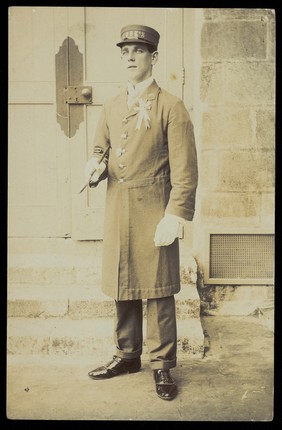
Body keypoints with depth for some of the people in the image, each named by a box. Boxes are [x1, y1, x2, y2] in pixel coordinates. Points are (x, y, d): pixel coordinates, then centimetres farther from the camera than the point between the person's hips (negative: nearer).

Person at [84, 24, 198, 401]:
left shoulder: (171, 107, -5)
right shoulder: (111, 107, 13)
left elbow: (185, 169, -10)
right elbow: (100, 149, 21)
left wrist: (174, 218, -17)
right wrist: (95, 166, -4)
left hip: (154, 214, -5)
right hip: (117, 212, 6)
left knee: (158, 291, 2)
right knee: (122, 288, 14)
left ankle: (162, 365, 17)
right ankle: (127, 356, 30)